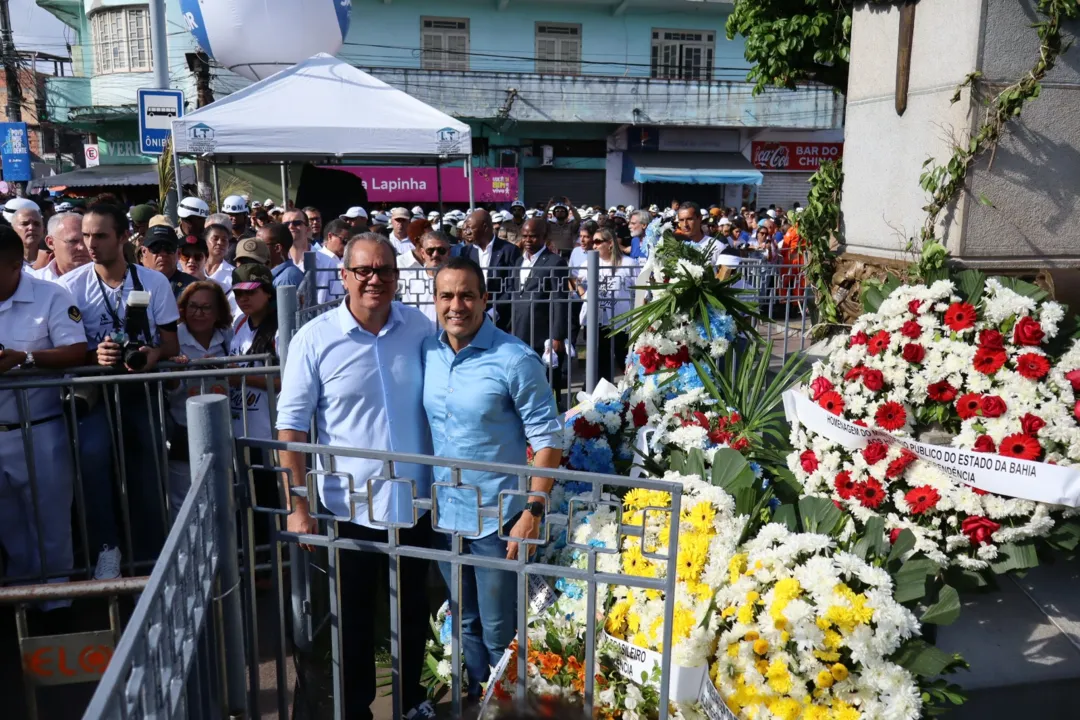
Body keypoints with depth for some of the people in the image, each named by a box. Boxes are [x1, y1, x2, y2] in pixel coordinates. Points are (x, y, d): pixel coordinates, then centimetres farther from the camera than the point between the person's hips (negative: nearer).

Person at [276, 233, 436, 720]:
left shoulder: (422, 328, -5)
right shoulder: (315, 338, -12)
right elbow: (292, 425, -9)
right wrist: (298, 505, -11)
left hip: (415, 500, 3)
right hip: (350, 506, -2)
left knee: (413, 607, 21)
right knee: (354, 614, 16)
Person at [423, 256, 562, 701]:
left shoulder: (515, 360, -17)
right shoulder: (427, 353, -1)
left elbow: (547, 440, -13)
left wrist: (533, 510, -18)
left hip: (496, 518, -5)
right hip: (444, 513, 5)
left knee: (498, 632, 10)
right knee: (466, 624, 23)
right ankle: (475, 698, 44)